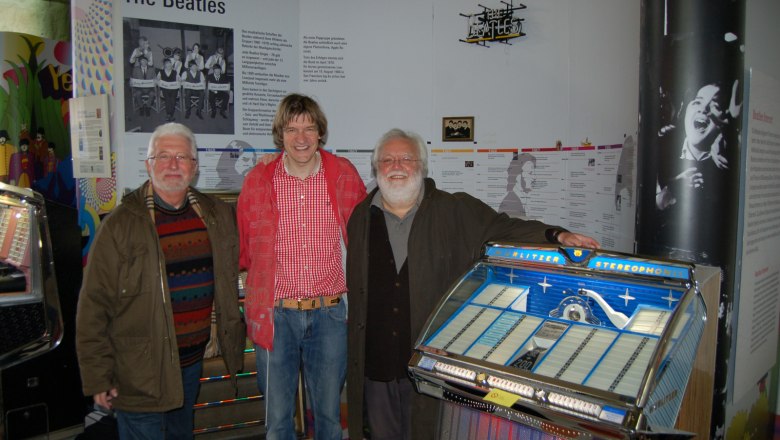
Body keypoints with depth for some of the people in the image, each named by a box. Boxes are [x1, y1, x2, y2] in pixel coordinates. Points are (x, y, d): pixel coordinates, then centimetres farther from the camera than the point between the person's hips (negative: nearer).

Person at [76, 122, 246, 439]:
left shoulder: (218, 216, 1)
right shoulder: (121, 224, -12)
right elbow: (93, 306, -11)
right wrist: (97, 377, -10)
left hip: (192, 362, 5)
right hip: (139, 371, -4)